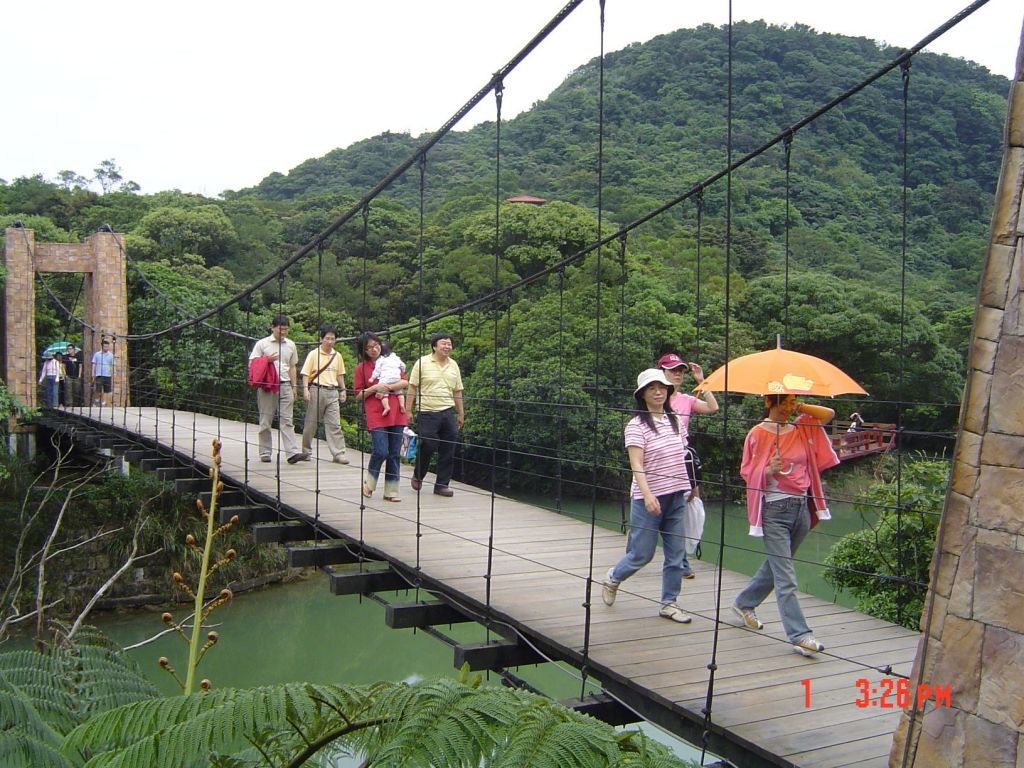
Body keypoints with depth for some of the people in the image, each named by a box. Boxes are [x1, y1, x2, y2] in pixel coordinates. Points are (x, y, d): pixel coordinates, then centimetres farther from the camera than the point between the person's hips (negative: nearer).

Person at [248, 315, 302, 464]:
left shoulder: (291, 345, 13)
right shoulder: (262, 344, 3)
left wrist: (294, 386, 14)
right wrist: (268, 360, -14)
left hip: (285, 386, 2)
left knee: (287, 420, -5)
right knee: (266, 421, 4)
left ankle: (292, 452, -13)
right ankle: (265, 453, 12)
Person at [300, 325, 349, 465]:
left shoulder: (337, 356, 11)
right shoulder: (313, 354, -1)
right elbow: (306, 373, -3)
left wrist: (342, 390, 12)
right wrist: (305, 389, -13)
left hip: (332, 392, 3)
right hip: (317, 390, -3)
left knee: (334, 424, -3)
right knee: (311, 423, 6)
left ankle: (338, 454, -6)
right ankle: (306, 452, 18)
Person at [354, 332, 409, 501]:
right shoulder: (361, 367, 6)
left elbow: (404, 382, 5)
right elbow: (359, 395, 5)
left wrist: (388, 387, -10)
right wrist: (375, 388, -10)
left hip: (396, 413, 3)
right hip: (376, 415, -3)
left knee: (395, 454, 3)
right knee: (381, 451, -13)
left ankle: (391, 491, 11)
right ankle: (368, 482, 13)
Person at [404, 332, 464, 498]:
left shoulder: (454, 365, 11)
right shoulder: (423, 363, -2)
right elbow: (412, 387, -2)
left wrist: (461, 413, 16)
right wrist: (408, 410, -7)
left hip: (448, 412, 4)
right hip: (427, 413, -4)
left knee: (448, 450, 2)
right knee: (427, 446, -4)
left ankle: (442, 484, 12)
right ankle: (418, 476, 23)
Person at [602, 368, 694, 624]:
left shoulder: (674, 420, 10)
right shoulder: (637, 425, -10)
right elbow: (636, 465, -18)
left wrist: (687, 487, 19)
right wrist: (647, 495, -30)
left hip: (676, 496, 6)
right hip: (648, 498, -6)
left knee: (676, 554, 7)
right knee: (642, 554, 2)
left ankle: (669, 603, 19)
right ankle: (613, 578, 29)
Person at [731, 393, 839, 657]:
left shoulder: (802, 429, 8)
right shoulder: (758, 434, -5)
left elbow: (829, 413, 8)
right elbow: (747, 472, -2)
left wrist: (800, 407, 0)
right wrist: (769, 470, -21)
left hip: (801, 507, 6)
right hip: (774, 509, -6)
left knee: (776, 566, 18)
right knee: (785, 578, -7)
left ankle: (744, 603, 38)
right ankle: (800, 636, -6)